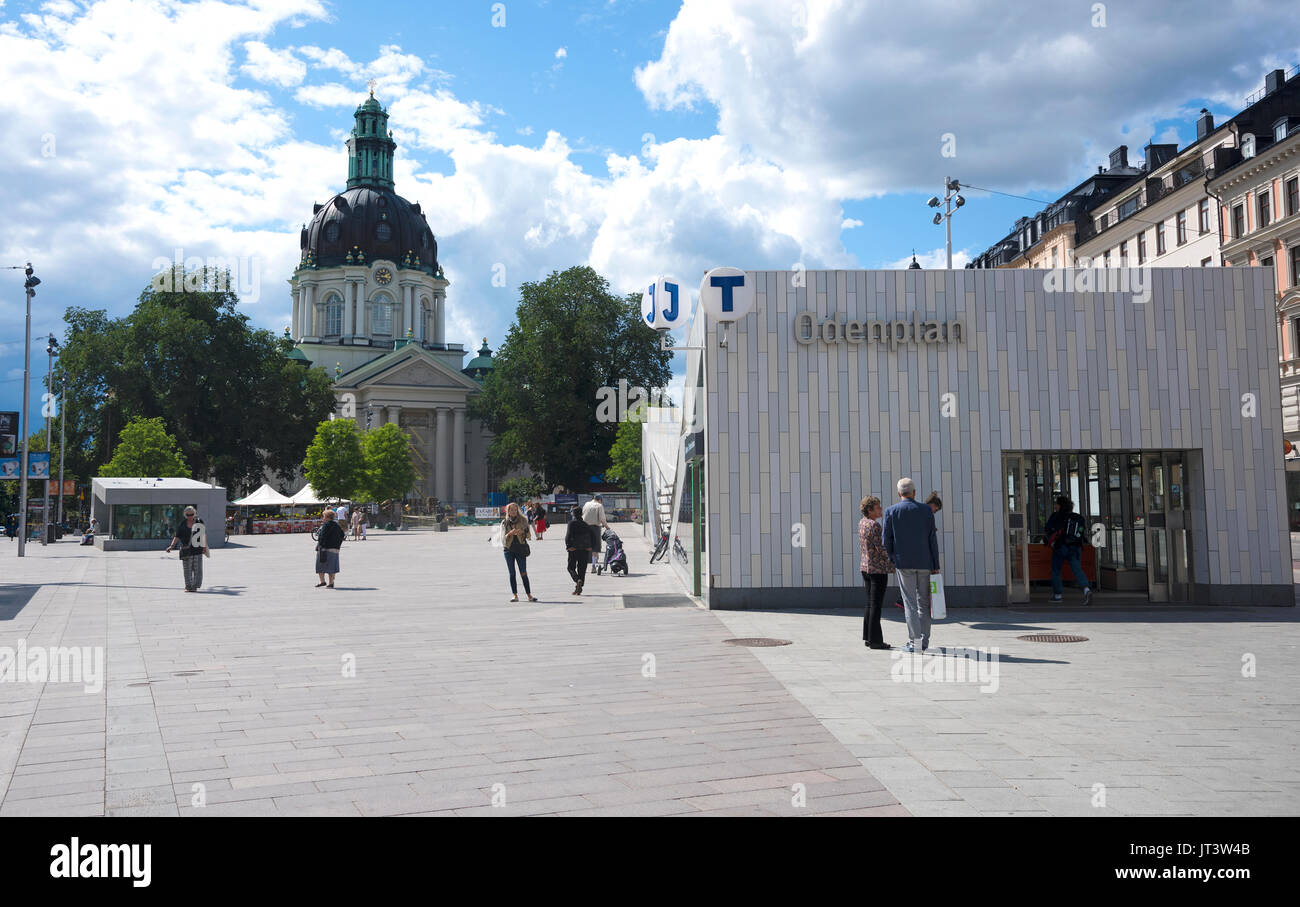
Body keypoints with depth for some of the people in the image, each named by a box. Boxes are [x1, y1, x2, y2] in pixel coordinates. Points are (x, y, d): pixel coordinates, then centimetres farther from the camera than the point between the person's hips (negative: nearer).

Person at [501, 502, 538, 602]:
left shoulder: (523, 520, 4)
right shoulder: (504, 523, 7)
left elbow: (529, 535, 4)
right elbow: (503, 538, 1)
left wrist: (523, 532, -17)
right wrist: (510, 533, -18)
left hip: (520, 549, -1)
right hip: (509, 550, 1)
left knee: (523, 573, -5)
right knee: (512, 573, 2)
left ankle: (529, 595, -4)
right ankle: (515, 595, 5)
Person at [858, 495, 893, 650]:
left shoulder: (861, 522, 9)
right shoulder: (874, 525, -17)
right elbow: (881, 549, -18)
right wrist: (892, 564, -6)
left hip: (866, 567, 9)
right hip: (878, 569, -9)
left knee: (870, 604, 14)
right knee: (876, 605, -4)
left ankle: (867, 637, 18)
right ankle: (875, 640, 0)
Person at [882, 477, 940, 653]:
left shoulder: (891, 512, -2)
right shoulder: (926, 510, 2)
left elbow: (886, 540, -2)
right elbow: (933, 539, 0)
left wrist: (892, 562, 11)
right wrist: (936, 565, 4)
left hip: (904, 563, -2)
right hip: (925, 563, 2)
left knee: (910, 603, 0)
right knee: (924, 602, 10)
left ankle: (915, 641, -4)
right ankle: (924, 640, 12)